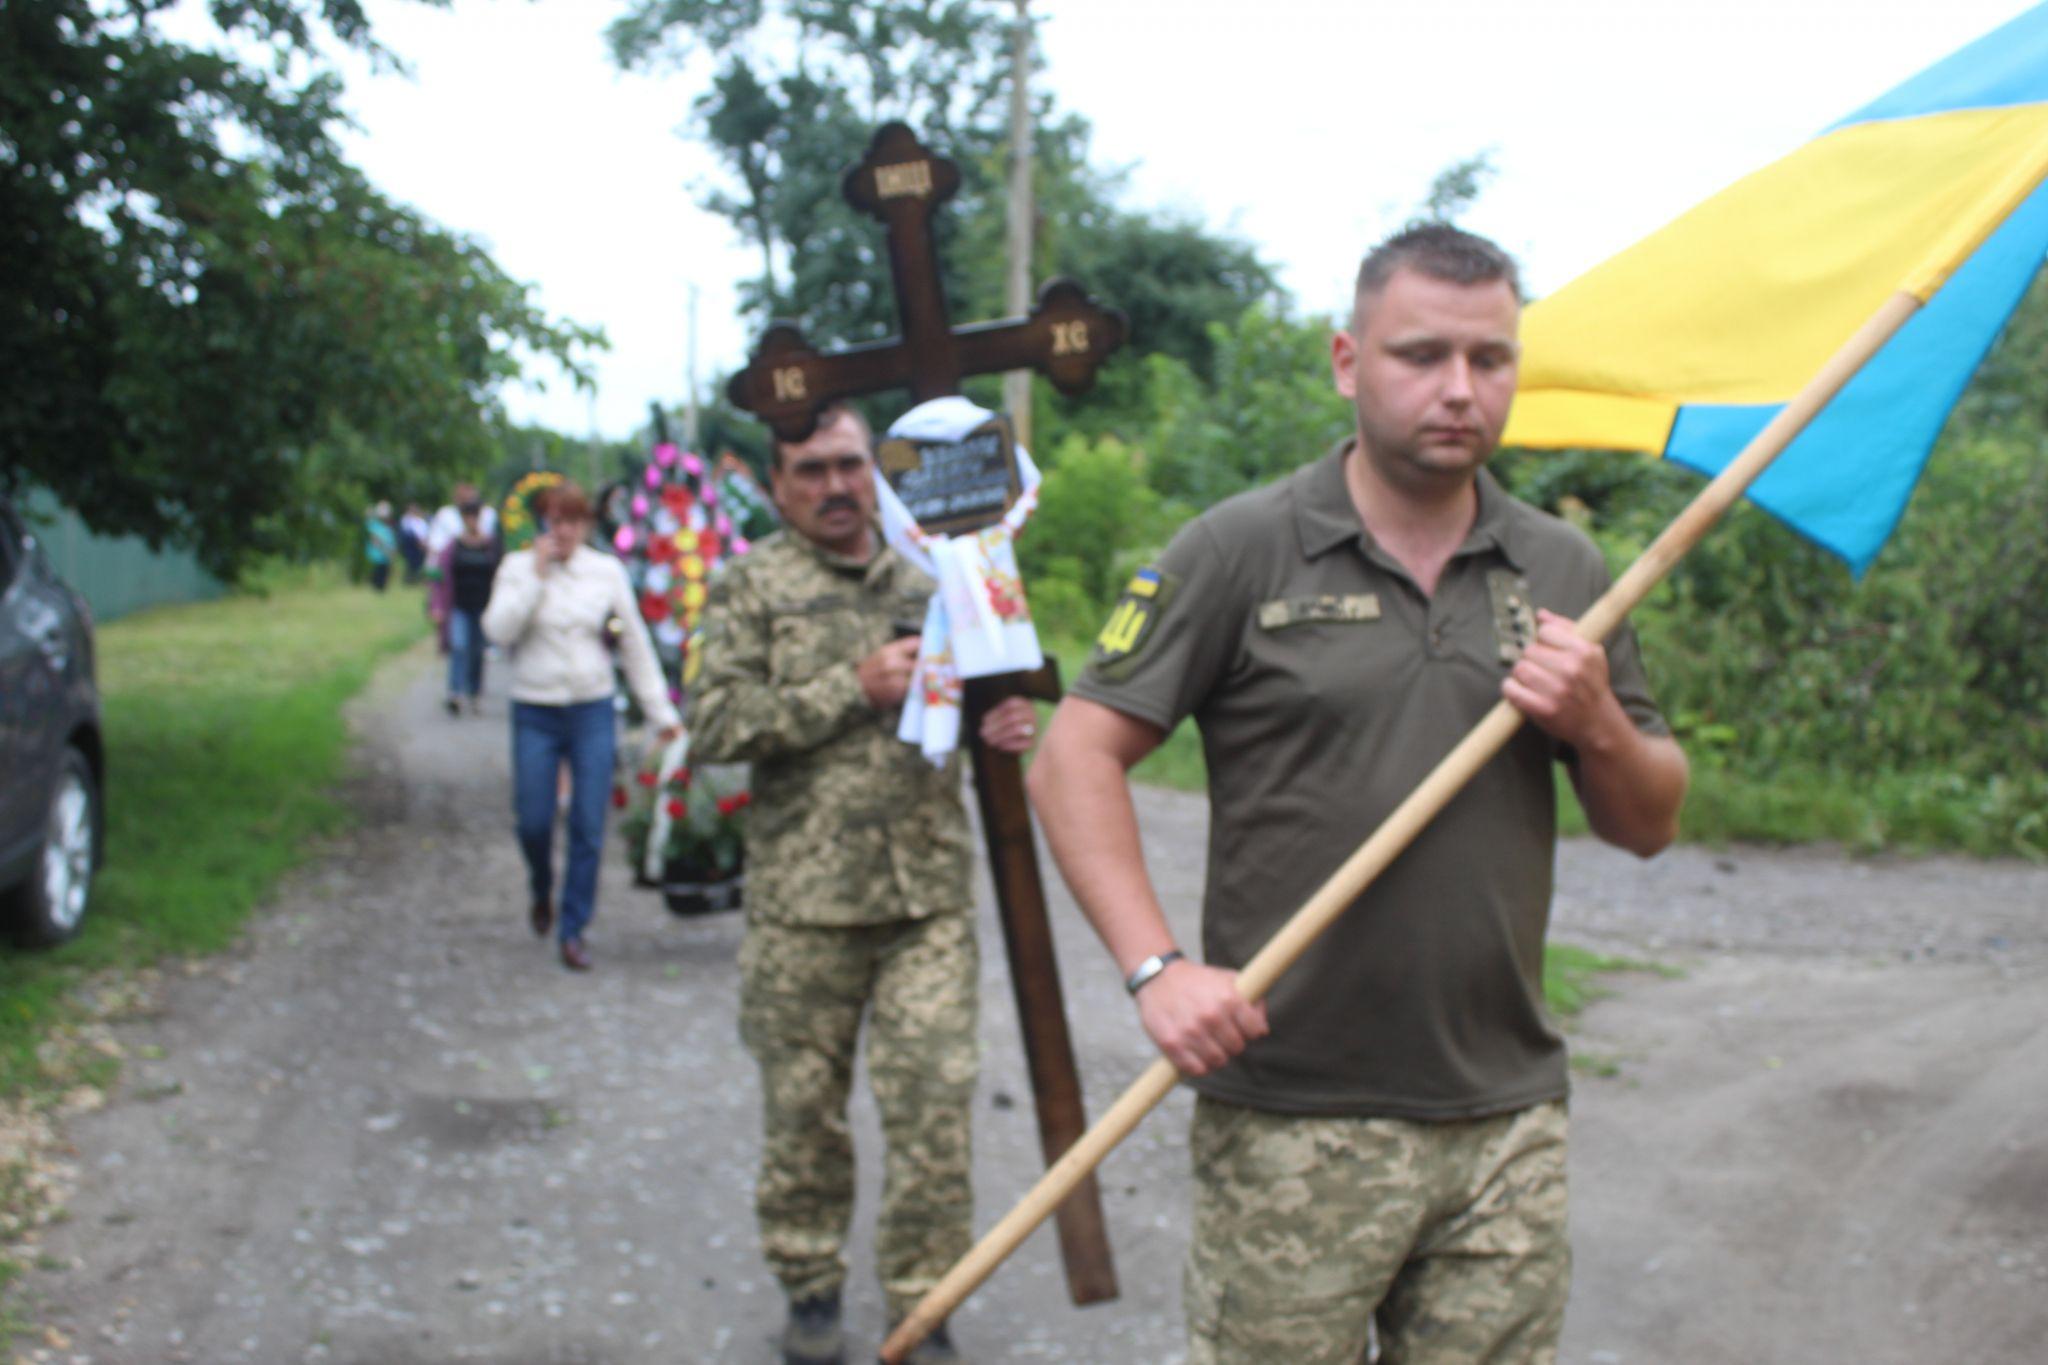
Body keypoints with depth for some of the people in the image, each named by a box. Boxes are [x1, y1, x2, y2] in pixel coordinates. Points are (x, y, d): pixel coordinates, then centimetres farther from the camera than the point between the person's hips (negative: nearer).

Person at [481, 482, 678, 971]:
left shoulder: (607, 571, 2)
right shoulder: (518, 568, 0)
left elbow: (635, 643, 7)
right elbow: (498, 631, -14)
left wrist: (660, 711, 7)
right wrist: (537, 575, -15)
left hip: (593, 713, 1)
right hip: (535, 713, 0)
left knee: (589, 829, -2)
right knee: (533, 822, 1)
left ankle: (573, 930, 10)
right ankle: (542, 892, 34)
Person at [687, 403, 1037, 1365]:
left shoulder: (928, 579, 13)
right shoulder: (750, 585, 2)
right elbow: (714, 724, -9)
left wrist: (1001, 725, 1)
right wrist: (855, 687, -15)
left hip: (929, 896, 2)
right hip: (803, 902, -2)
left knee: (934, 1103, -1)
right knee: (804, 1105, 8)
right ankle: (810, 1287, 28)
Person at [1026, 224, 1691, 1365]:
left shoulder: (1565, 571, 10)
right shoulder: (1240, 552, -3)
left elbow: (1652, 825, 14)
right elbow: (1076, 759, -5)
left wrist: (1597, 724, -7)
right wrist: (1156, 967, -15)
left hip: (1509, 1124, 4)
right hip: (1291, 1128, -4)